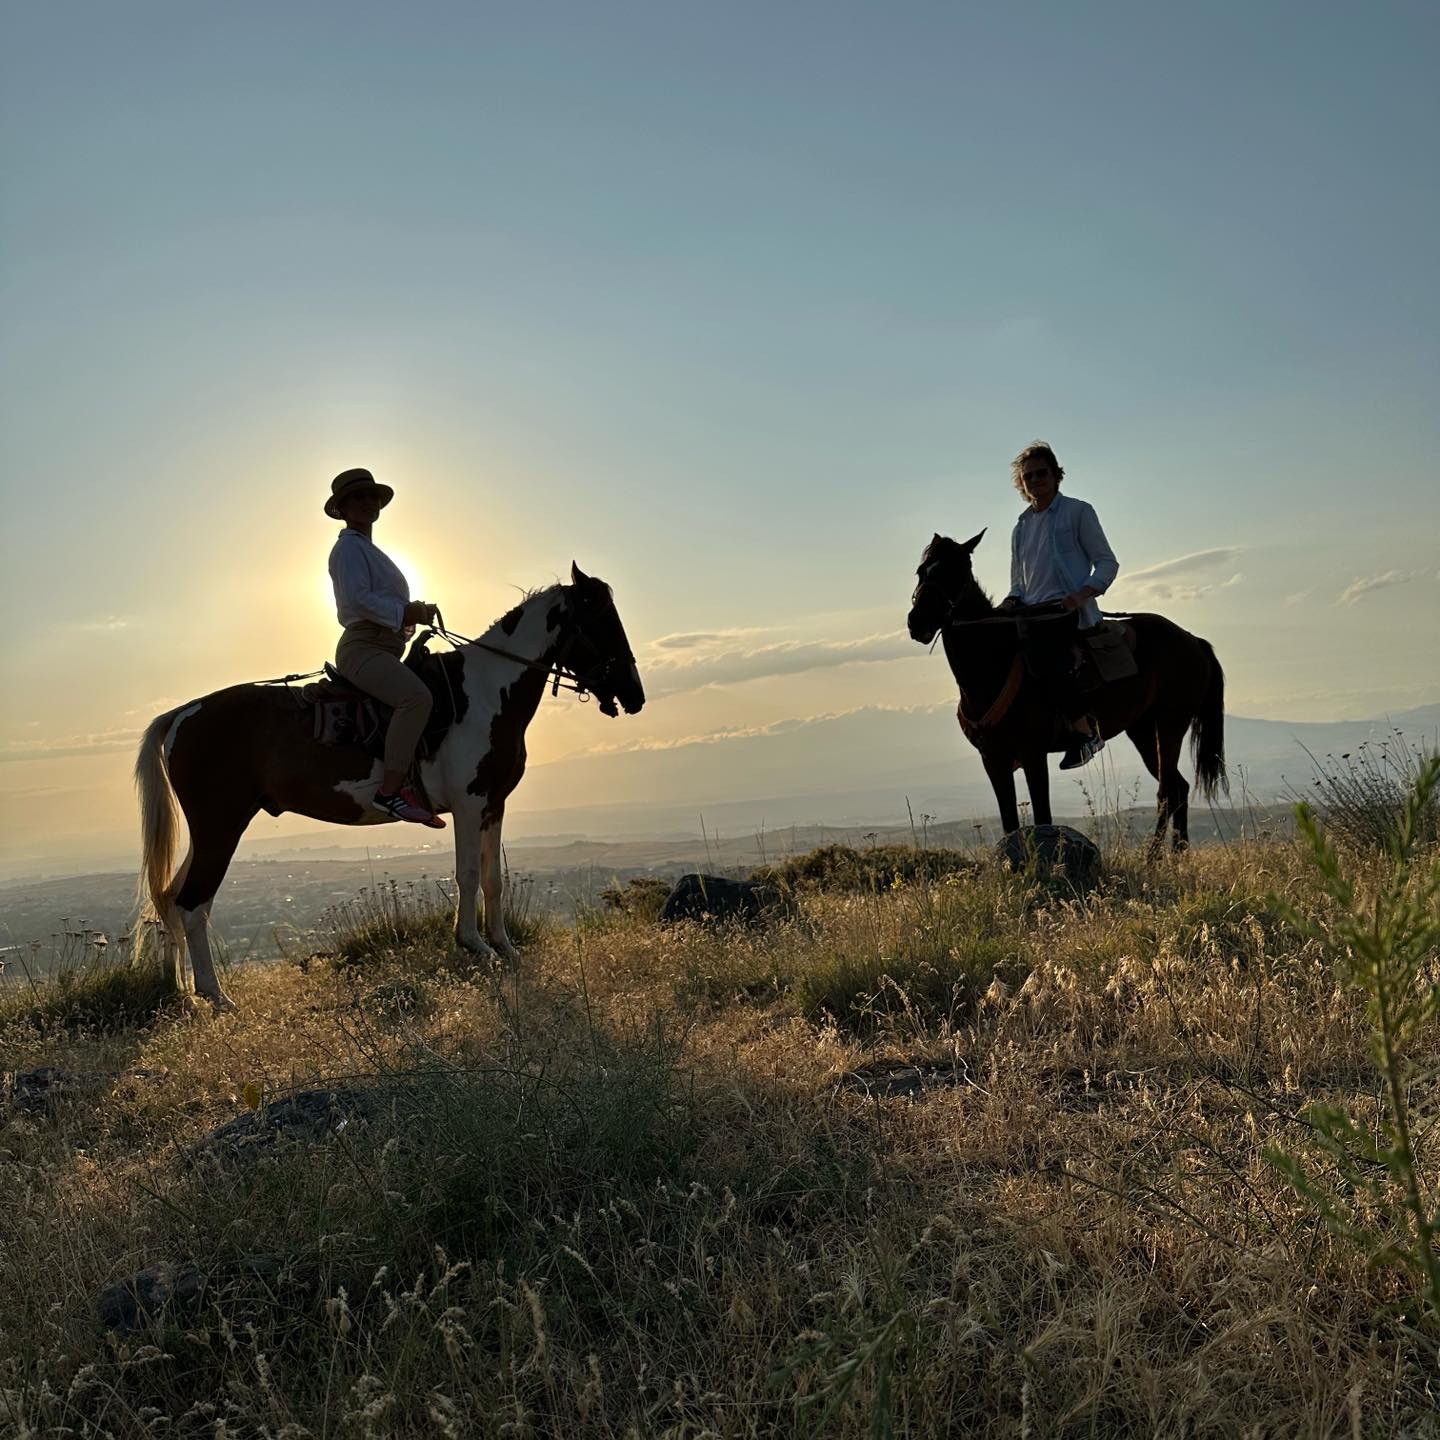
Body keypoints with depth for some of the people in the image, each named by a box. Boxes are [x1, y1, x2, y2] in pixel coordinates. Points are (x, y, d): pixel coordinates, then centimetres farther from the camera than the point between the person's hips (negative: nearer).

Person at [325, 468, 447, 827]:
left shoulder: (370, 551, 27)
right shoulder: (348, 548, -2)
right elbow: (359, 599, -17)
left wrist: (415, 612, 14)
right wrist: (408, 612, -19)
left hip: (385, 650, 11)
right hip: (362, 647, -11)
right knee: (417, 696, -33)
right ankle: (390, 790, -39)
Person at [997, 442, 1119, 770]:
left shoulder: (1078, 512, 4)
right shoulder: (1021, 527, 20)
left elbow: (1107, 563, 0)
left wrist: (1082, 594, -18)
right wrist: (1011, 601, 1)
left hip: (1069, 609, -7)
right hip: (1032, 611, 7)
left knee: (1040, 649, -33)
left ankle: (1086, 730, -26)